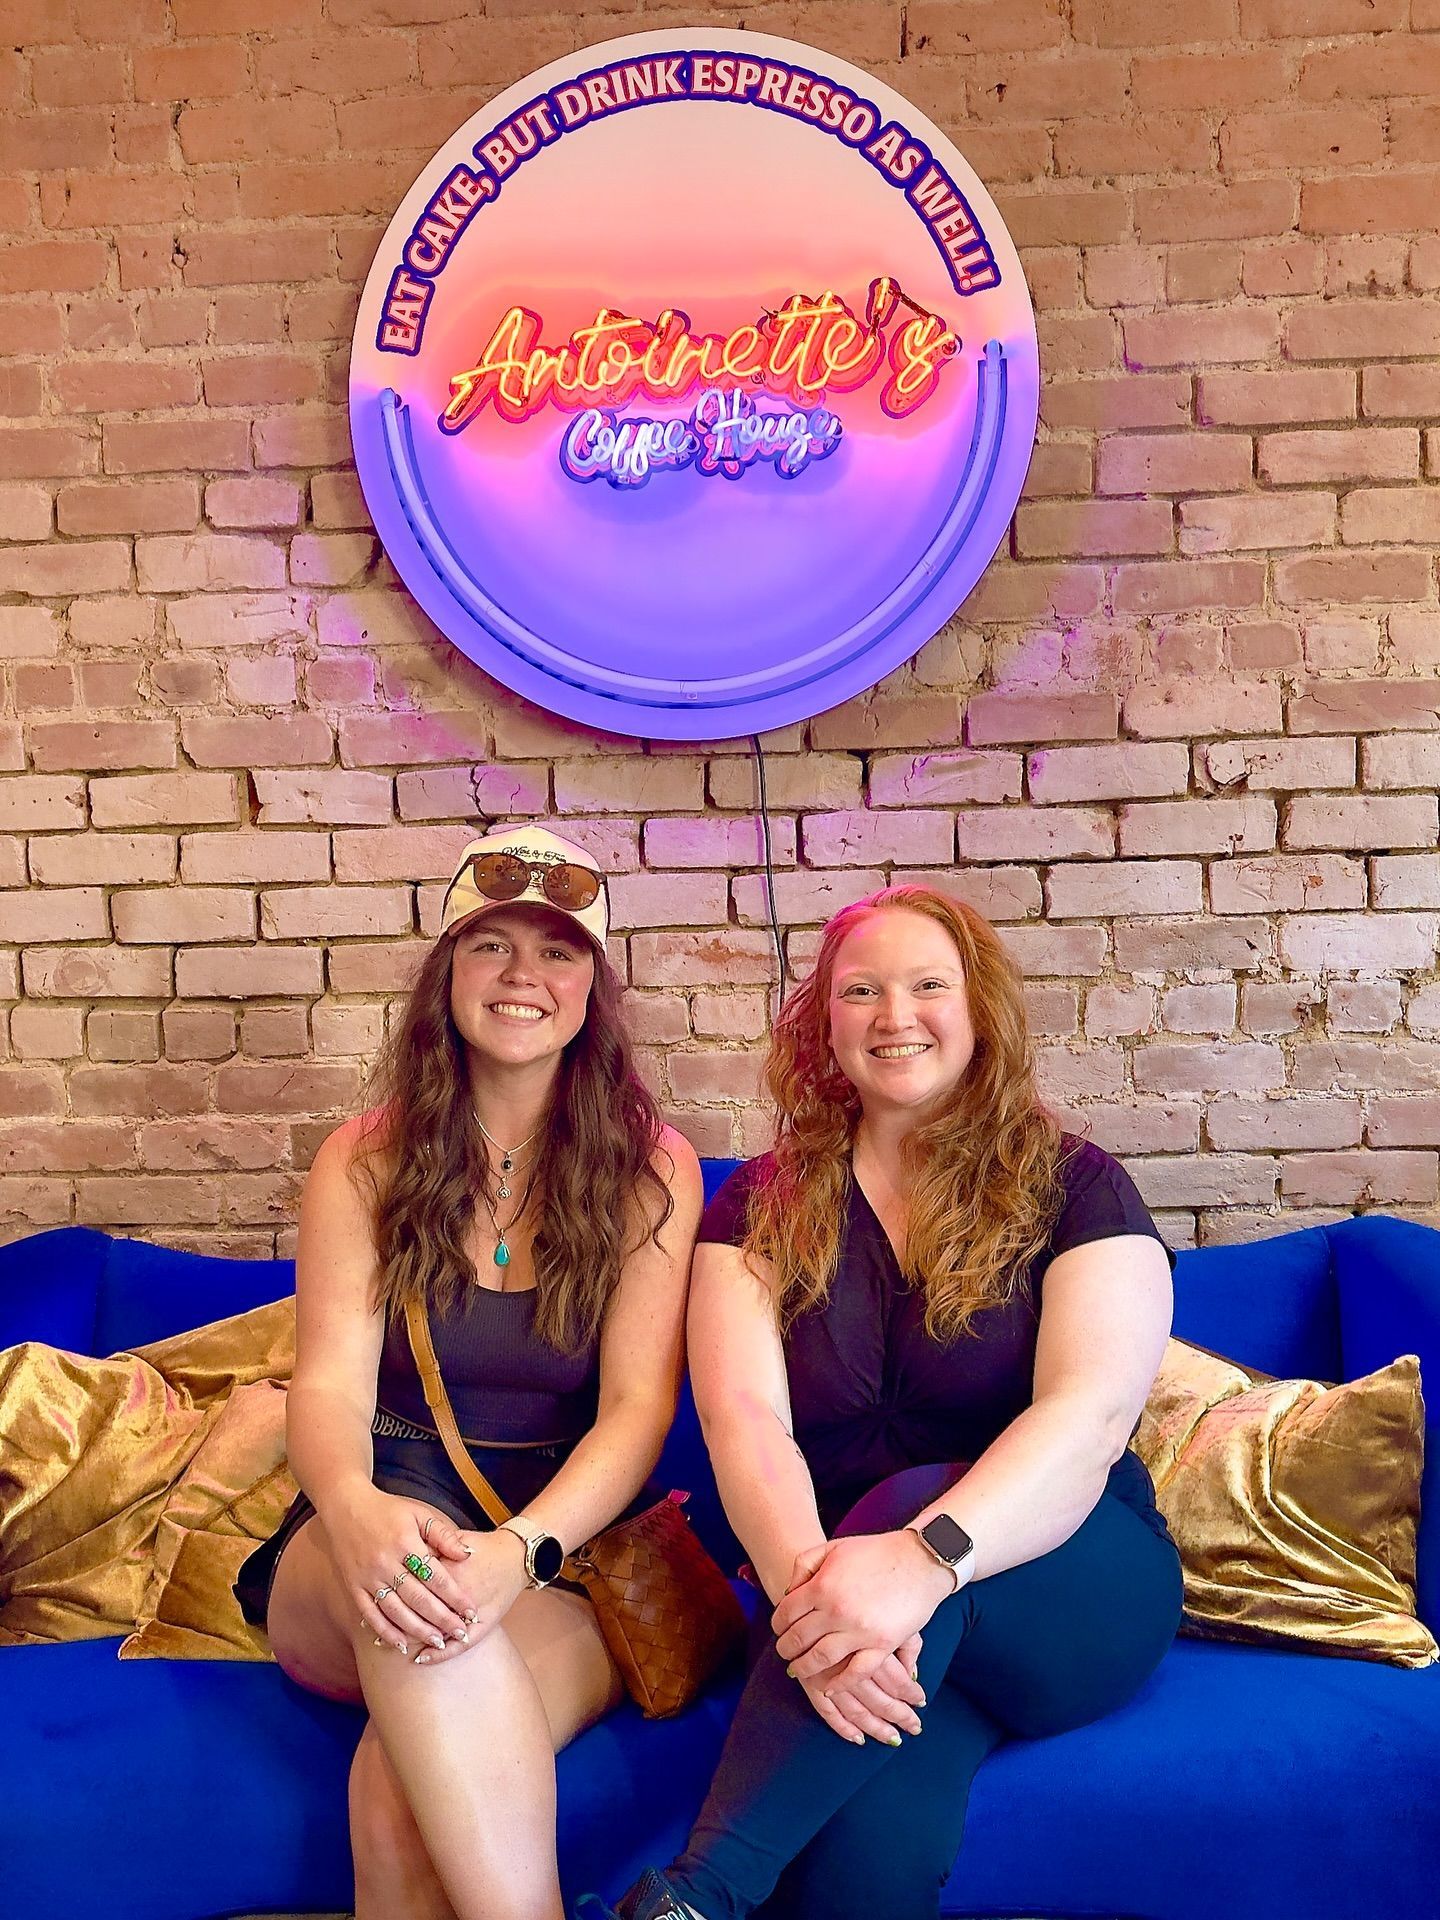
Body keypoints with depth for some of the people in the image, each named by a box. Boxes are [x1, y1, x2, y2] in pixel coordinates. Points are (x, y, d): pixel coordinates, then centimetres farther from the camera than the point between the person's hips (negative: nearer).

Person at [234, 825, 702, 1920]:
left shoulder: (653, 1170, 1)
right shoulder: (365, 1163, 5)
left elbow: (637, 1406, -7)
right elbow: (332, 1382, -5)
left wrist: (521, 1549, -27)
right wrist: (353, 1510, -30)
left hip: (568, 1550, -1)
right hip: (379, 1522, 2)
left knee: (401, 1796, -32)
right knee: (408, 1576, -36)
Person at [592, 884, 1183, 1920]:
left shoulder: (1075, 1187, -1)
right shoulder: (761, 1204, 5)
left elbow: (1091, 1416, -18)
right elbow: (744, 1417, -10)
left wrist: (925, 1557, -37)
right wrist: (804, 1579, -33)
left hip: (1074, 1588, 0)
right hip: (838, 1580, 0)